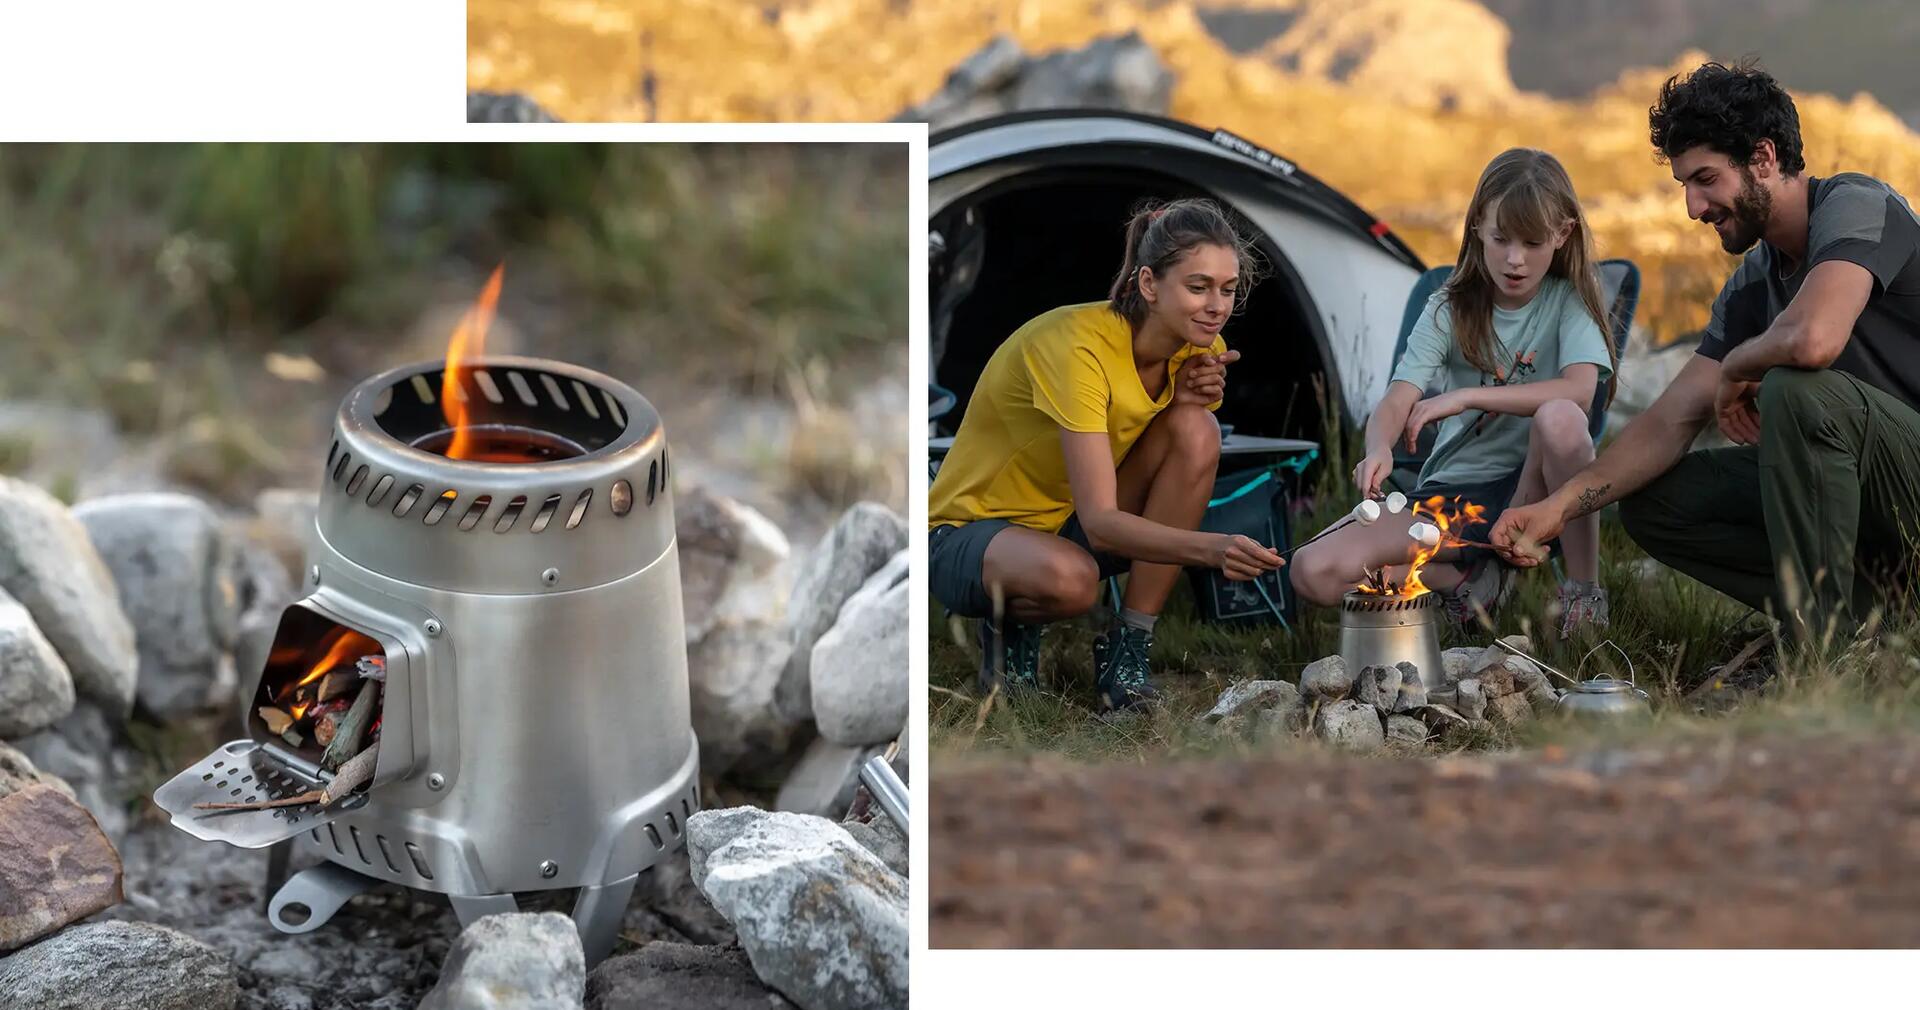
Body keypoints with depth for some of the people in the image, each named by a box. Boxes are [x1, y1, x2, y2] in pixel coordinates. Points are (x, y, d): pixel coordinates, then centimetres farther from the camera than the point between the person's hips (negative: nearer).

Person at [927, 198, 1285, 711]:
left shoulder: (1200, 350, -8)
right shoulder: (1075, 346, -30)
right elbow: (1099, 523, -37)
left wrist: (1196, 398, -16)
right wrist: (1213, 548, -53)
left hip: (1067, 525, 7)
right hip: (967, 531, -7)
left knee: (1195, 428, -20)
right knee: (1071, 579, -42)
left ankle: (1126, 650, -13)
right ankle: (1009, 621, -3)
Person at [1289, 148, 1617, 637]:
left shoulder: (1567, 302, -4)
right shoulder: (1451, 308, 0)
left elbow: (1579, 391, -23)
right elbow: (1397, 402, -12)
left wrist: (1466, 397, -24)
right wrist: (1379, 450, -36)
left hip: (1530, 488, -2)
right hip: (1451, 490, 2)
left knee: (1560, 419, -38)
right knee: (1313, 572, -20)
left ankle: (1584, 587, -18)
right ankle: (1470, 579, -1)